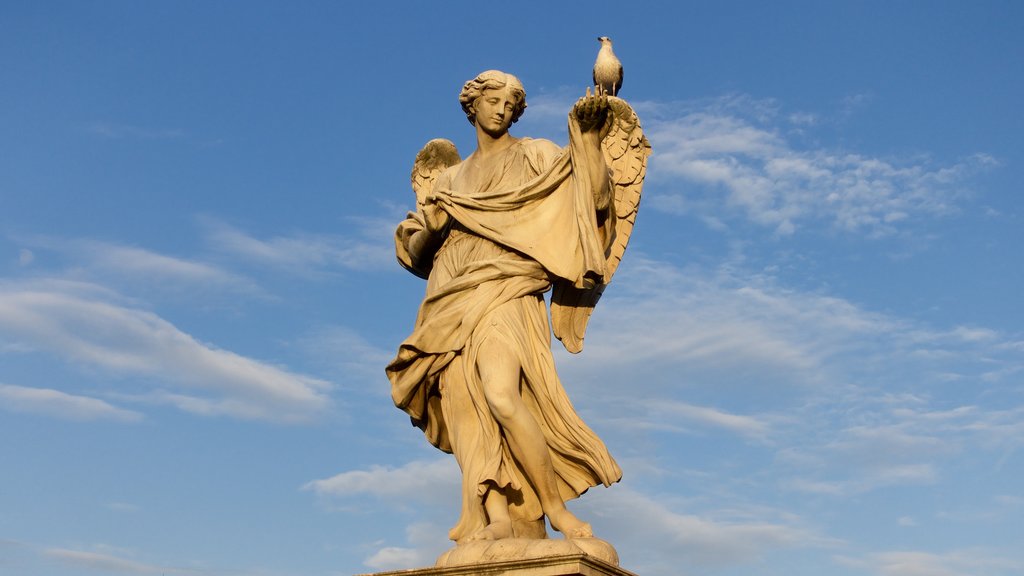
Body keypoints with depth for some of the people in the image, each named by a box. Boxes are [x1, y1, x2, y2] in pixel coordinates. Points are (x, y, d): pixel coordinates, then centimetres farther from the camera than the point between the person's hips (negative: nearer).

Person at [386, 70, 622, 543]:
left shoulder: (534, 155, 14)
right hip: (453, 300, 5)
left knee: (501, 394, -26)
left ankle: (555, 508, -17)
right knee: (470, 417, -11)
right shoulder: (452, 178, 27)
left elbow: (591, 192, -1)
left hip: (502, 288, -5)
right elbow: (413, 250, 22)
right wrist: (428, 226, 0)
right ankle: (501, 522, -16)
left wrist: (588, 134, -12)